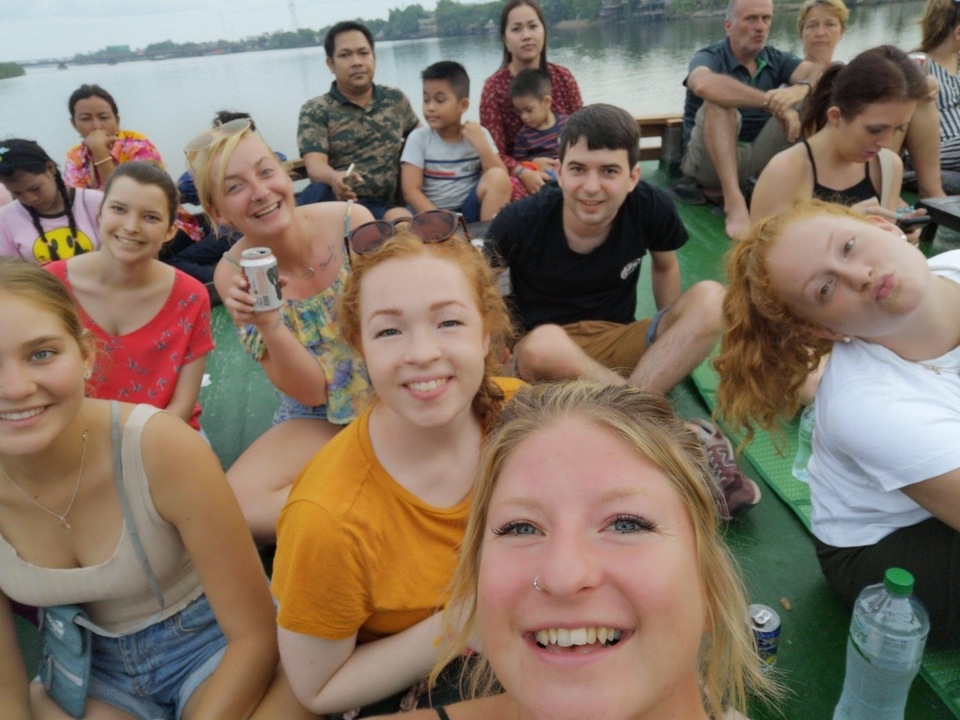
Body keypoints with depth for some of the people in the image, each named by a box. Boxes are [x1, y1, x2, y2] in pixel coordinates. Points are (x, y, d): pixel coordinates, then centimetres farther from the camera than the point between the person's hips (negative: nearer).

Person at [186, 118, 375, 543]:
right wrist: (267, 323, -29)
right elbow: (310, 392, -12)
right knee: (232, 507, -21)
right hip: (319, 419, 3)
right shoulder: (233, 275, -11)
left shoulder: (352, 222, -15)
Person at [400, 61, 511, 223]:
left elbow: (502, 180, -5)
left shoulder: (478, 134, 3)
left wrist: (481, 145, -17)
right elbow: (411, 190, -9)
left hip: (470, 211, 1)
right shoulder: (419, 138, -2)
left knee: (497, 177, -24)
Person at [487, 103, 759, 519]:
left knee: (711, 299, -20)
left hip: (620, 351, 3)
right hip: (547, 360, -2)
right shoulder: (521, 223, -16)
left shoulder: (652, 208, -10)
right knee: (546, 343, -39)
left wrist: (675, 340, 6)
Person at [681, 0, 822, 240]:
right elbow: (704, 85, -34)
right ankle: (734, 202, -40)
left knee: (812, 98, -8)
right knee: (718, 102, -30)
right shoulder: (709, 57, -8)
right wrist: (771, 102, -38)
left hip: (760, 157, 4)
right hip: (710, 161, -4)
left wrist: (799, 90, -37)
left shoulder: (776, 59, 6)